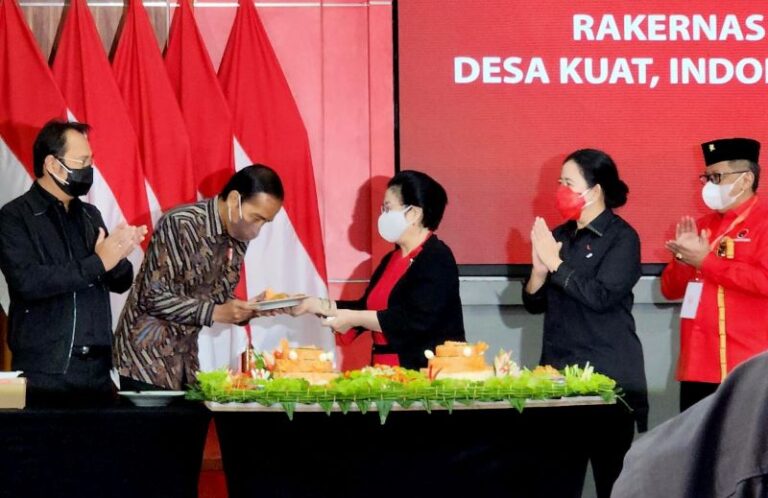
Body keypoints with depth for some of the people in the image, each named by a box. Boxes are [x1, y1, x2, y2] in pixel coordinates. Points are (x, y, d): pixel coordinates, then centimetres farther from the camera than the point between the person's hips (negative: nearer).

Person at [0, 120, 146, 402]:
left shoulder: (90, 215, 15)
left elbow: (120, 283, 15)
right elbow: (27, 281, -19)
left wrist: (118, 257, -8)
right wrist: (97, 263, -18)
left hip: (97, 370, 6)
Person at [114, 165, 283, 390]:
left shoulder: (238, 240, 5)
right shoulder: (180, 224, -19)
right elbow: (152, 297, -21)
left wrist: (250, 309, -9)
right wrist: (215, 313, -25)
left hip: (185, 360, 7)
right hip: (147, 357, -7)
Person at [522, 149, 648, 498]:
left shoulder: (621, 237, -5)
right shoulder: (559, 236, 12)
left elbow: (602, 296, -18)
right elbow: (533, 303, 12)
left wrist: (556, 264, -14)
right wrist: (539, 270, -7)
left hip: (608, 375, -6)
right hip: (559, 368, 6)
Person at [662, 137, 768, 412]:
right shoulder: (702, 226, 16)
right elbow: (670, 289, 18)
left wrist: (705, 261, -13)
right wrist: (684, 259, -3)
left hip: (746, 370, -7)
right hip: (698, 367, 7)